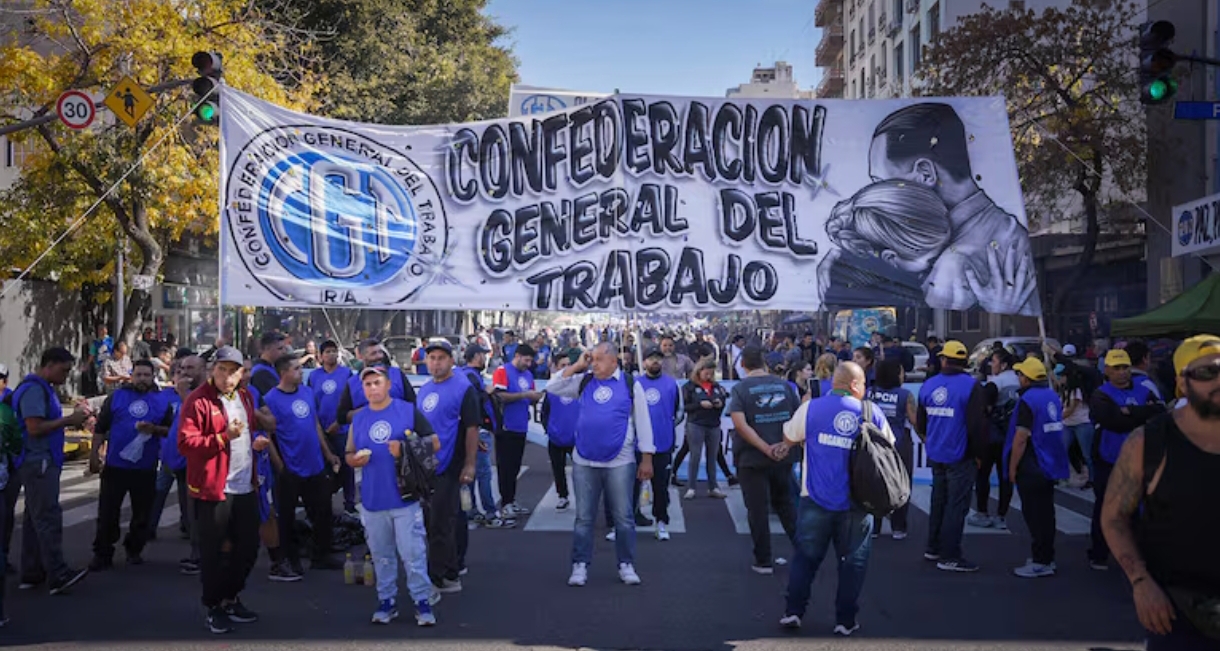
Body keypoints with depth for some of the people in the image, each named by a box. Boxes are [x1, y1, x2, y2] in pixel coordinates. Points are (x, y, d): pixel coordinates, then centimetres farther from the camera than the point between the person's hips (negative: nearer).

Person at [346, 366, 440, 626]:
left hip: (405, 497, -4)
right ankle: (387, 601, 25)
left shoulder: (408, 411, -3)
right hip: (372, 500, 4)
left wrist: (406, 449, -17)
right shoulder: (358, 419, 9)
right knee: (381, 556, 13)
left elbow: (434, 443, -2)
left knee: (413, 553, -1)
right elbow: (349, 456, 16)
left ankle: (423, 601, 8)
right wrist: (356, 459, -8)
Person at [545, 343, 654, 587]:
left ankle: (626, 565, 17)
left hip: (619, 463, -2)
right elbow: (552, 388, 3)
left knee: (623, 517, 6)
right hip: (584, 461, 3)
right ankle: (580, 565, 16)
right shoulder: (584, 381, 6)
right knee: (583, 517, 8)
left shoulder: (630, 385, -2)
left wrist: (647, 459, -4)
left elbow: (642, 421, -1)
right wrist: (577, 366, -3)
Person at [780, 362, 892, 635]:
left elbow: (789, 438, 10)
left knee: (805, 556, 13)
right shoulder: (873, 414, -1)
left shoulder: (811, 408, -3)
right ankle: (845, 620, 12)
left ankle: (793, 611, 13)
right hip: (857, 501, 0)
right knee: (853, 561, 10)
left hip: (816, 499, 1)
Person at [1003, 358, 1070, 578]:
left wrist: (1012, 468, -13)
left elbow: (1021, 438, -20)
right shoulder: (1053, 396, 8)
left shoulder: (1027, 400, -18)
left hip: (1031, 467, -9)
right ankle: (1047, 557, 24)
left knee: (1034, 515, -2)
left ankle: (1041, 562, 1)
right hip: (1050, 464, 9)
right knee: (1046, 512, 15)